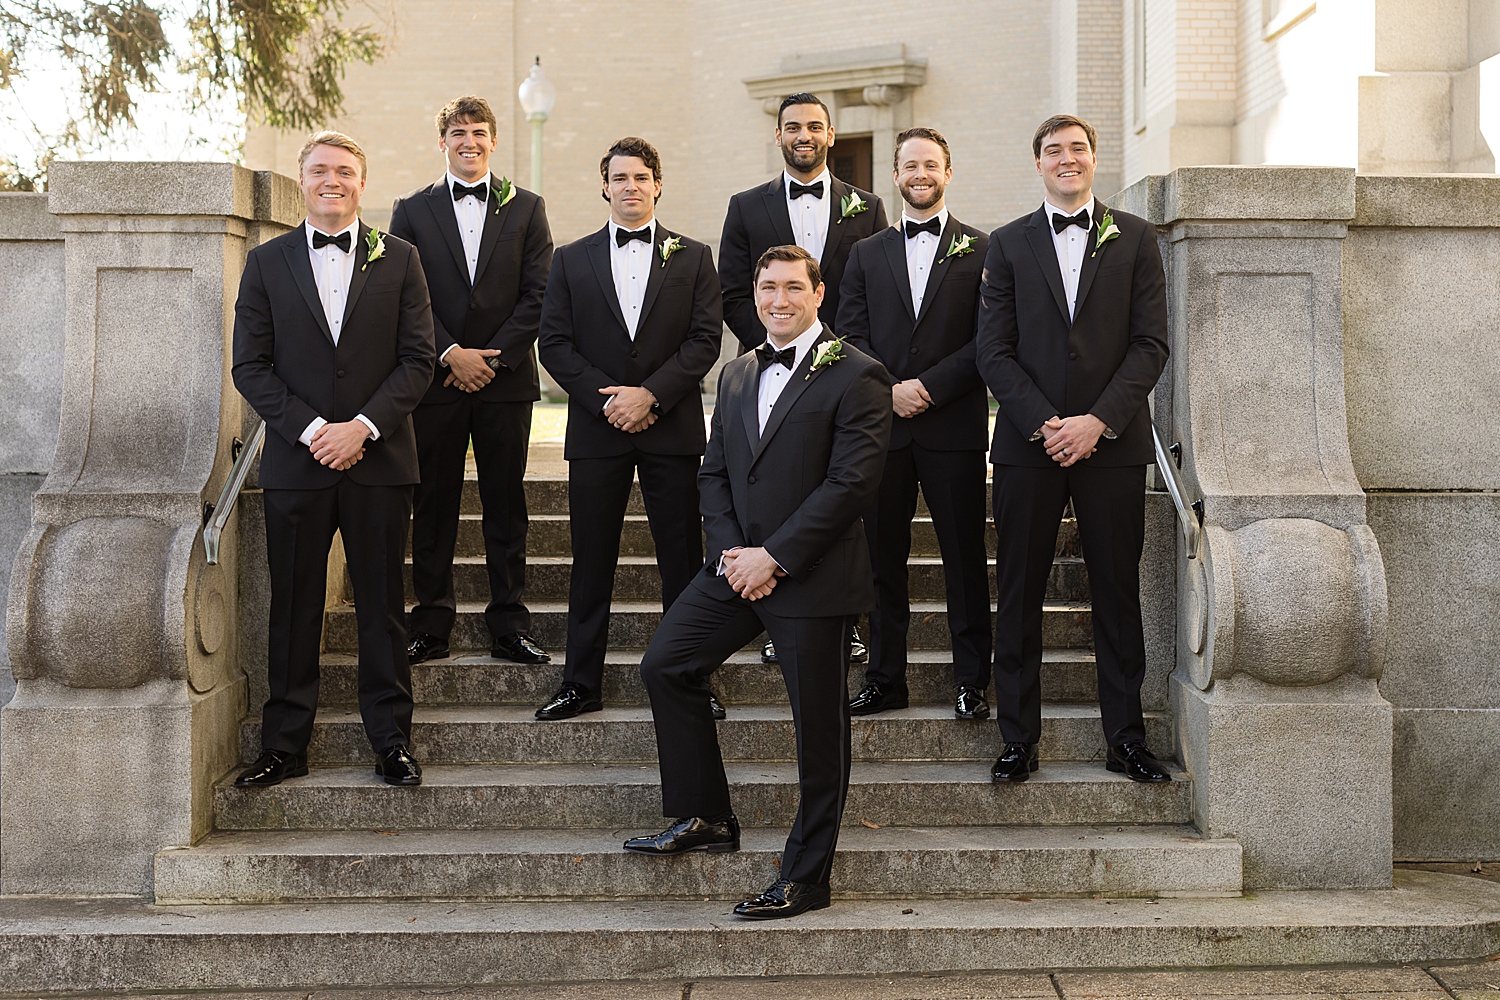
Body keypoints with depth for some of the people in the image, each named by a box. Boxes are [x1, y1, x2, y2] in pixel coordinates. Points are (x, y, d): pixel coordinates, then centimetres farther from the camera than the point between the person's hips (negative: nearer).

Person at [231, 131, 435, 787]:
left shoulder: (398, 259, 6)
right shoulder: (267, 262, 7)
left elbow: (417, 358, 0)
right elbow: (250, 365, 2)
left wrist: (362, 426, -12)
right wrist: (310, 429, -11)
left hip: (379, 459, 0)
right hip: (295, 462, 1)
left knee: (382, 604, 5)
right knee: (293, 607, 5)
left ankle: (391, 740, 14)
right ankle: (284, 746, 14)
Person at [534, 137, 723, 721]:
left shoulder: (693, 258, 8)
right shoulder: (571, 260, 10)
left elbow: (705, 339, -1)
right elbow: (554, 344, 3)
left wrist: (650, 394, -12)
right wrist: (610, 398, -9)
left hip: (672, 429, 0)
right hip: (597, 431, 1)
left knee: (683, 562, 2)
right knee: (591, 562, 4)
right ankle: (581, 684, 12)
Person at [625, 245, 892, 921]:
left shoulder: (855, 376, -9)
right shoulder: (736, 375, 14)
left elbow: (850, 483, -16)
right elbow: (714, 472, 13)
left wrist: (773, 557, -18)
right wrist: (730, 552, -4)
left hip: (813, 577, -7)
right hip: (740, 565, 7)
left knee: (818, 726, 1)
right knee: (665, 665, 5)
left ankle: (805, 876, 13)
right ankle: (705, 818, 18)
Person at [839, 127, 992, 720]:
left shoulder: (981, 250, 5)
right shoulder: (867, 254, 14)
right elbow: (850, 335, 5)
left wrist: (929, 387, -13)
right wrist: (888, 391, -10)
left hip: (953, 426, -2)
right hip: (881, 426, 3)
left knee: (964, 556, 2)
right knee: (883, 556, 6)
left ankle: (971, 681, 10)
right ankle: (884, 678, 14)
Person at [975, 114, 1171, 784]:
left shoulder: (1134, 239, 7)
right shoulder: (1008, 244, 8)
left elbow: (1151, 344, 1)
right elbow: (993, 350, 2)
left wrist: (1099, 420, -11)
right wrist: (1045, 423, -10)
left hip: (1113, 443, 0)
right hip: (1027, 445, 0)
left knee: (1117, 593, 5)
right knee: (1019, 596, 2)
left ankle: (1125, 738, 15)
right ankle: (1018, 739, 12)